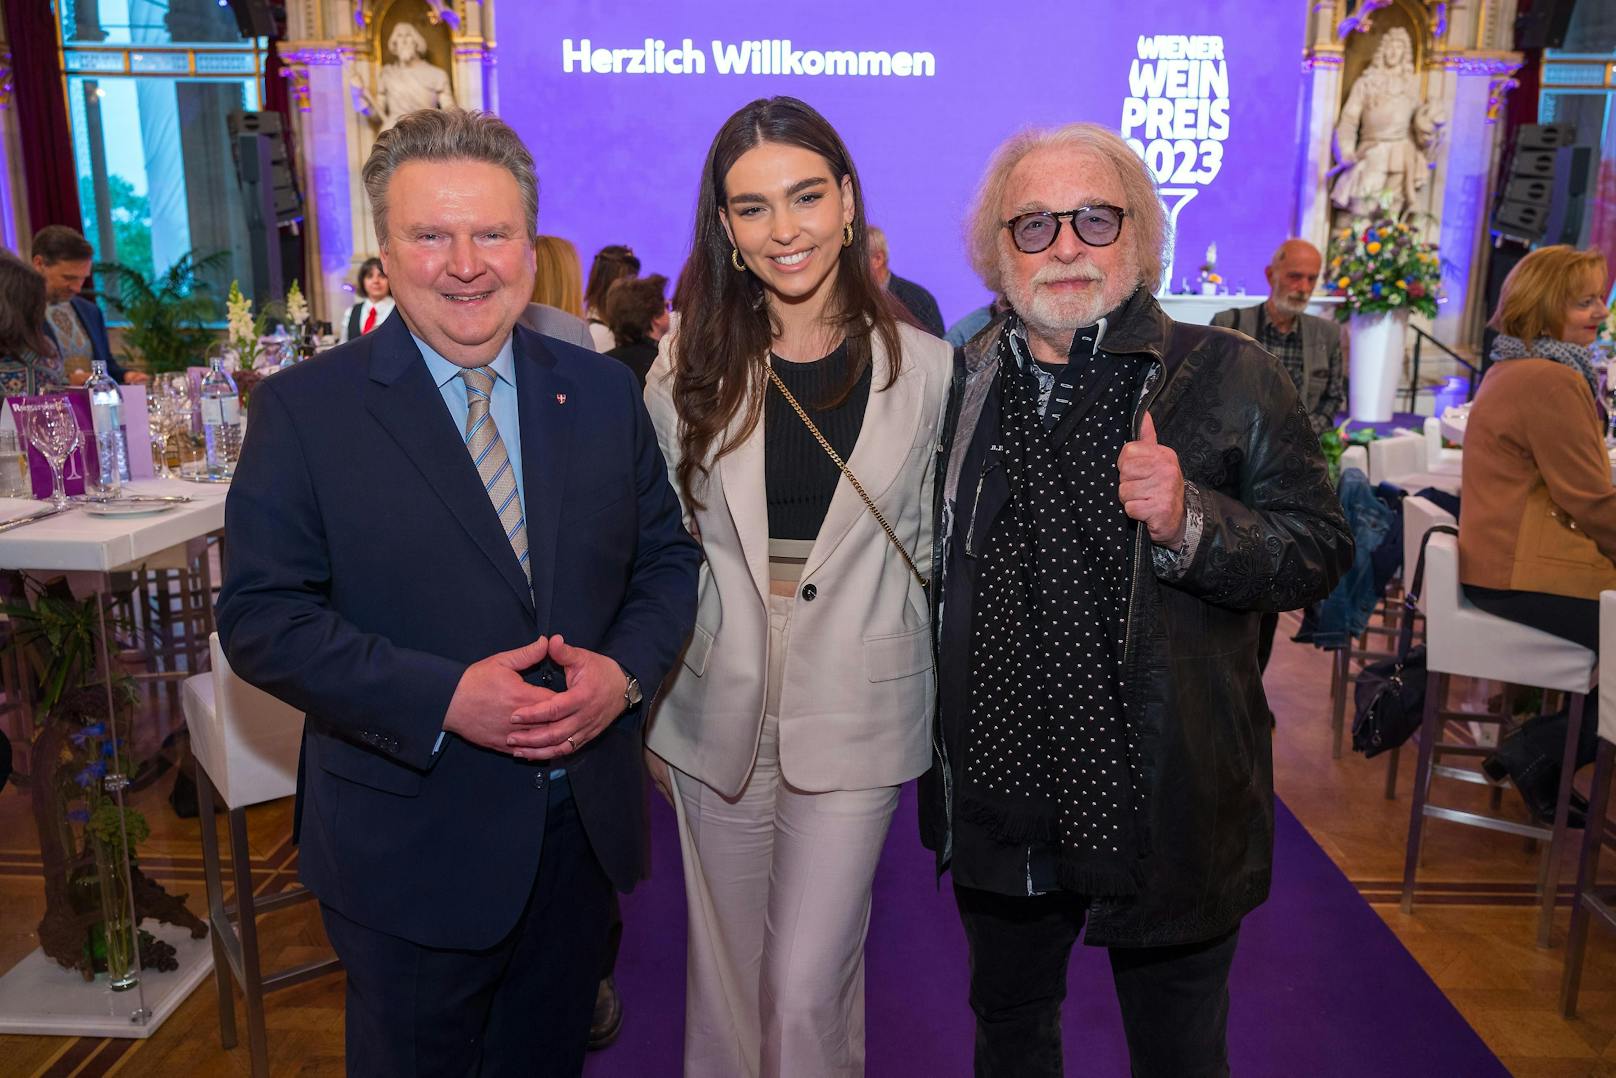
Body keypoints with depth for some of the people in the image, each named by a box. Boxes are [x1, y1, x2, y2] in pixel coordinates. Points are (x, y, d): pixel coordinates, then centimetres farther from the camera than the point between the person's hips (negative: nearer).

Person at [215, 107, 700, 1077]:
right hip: (412, 849, -3)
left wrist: (624, 671, -14)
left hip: (587, 826, 4)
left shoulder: (604, 391, 1)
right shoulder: (304, 409, -9)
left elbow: (667, 557, 5)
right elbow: (262, 617, -12)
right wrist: (442, 699, -23)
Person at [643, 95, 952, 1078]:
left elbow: (928, 547, 3)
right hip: (717, 708, 2)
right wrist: (648, 707, 4)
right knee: (728, 965, 18)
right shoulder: (690, 367, 0)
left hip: (855, 713, -1)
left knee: (809, 986, 3)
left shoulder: (924, 369, -4)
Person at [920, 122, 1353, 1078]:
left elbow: (1322, 552, -10)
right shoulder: (966, 380, 2)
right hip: (999, 800, 4)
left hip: (1165, 809, -3)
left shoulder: (1229, 378, -9)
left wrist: (1191, 522, -28)